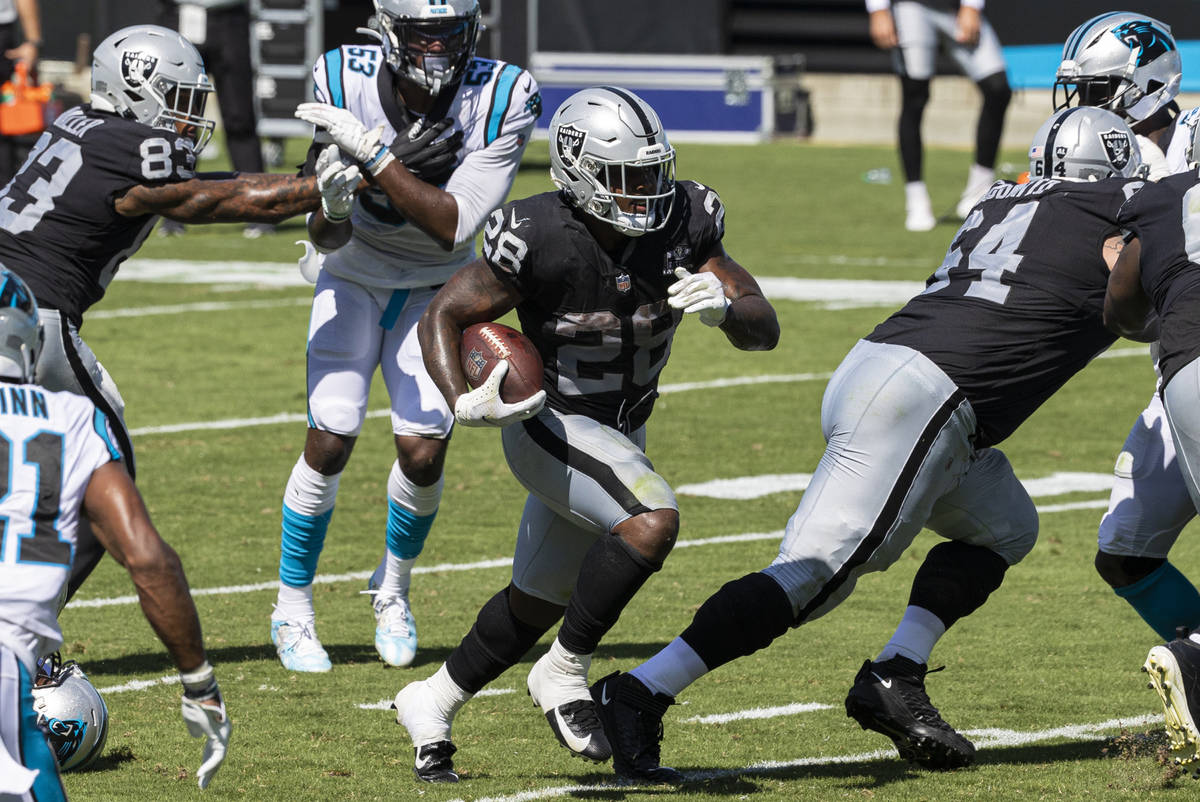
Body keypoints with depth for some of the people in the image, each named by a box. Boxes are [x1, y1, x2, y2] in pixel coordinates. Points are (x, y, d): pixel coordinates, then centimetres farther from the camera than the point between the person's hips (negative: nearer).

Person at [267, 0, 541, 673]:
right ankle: (294, 609, 5)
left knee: (424, 452, -10)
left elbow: (453, 226, -31)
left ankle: (393, 588, 20)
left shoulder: (502, 101, -25)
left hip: (436, 287, 0)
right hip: (355, 280, 0)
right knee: (330, 440, -13)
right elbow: (327, 237, -18)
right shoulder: (345, 82, -23)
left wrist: (373, 153, -39)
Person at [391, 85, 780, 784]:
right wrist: (462, 403, -31)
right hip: (550, 425, -6)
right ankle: (566, 674, -14)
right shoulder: (538, 241, -25)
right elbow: (444, 316, -14)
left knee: (539, 602, 20)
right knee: (652, 522, -32)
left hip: (621, 435, 7)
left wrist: (725, 307, -34)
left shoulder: (685, 223, -12)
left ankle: (434, 702, 42)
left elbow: (765, 330, -11)